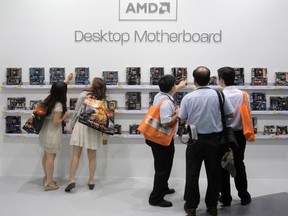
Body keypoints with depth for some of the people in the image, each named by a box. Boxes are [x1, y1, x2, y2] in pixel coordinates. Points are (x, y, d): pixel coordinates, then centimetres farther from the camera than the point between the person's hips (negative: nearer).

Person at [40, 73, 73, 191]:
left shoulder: (49, 99, 4)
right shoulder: (58, 105, -20)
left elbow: (59, 88, 23)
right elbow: (56, 122, -20)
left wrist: (67, 79, 35)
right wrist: (65, 116, -5)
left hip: (45, 130, 9)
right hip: (52, 132, -9)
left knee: (46, 155, 17)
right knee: (51, 157, -2)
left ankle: (47, 178, 30)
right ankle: (49, 183, 4)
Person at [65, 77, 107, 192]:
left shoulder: (83, 95, -3)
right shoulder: (102, 100, 1)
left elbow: (76, 111, -1)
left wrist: (72, 124, 11)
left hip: (81, 125, -2)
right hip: (94, 128, 2)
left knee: (76, 154, 2)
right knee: (92, 156, 11)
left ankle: (71, 180, -4)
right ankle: (91, 181, 18)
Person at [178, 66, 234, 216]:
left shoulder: (188, 97, -9)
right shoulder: (219, 95, -8)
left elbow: (182, 120, -4)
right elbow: (230, 114, 2)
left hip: (195, 140, -1)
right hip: (214, 139, 1)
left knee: (192, 173, 11)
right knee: (213, 174, 13)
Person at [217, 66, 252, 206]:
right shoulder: (243, 95, -7)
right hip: (239, 134, 3)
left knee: (223, 167, 11)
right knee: (239, 165, 17)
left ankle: (226, 198, 20)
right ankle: (244, 197, 26)